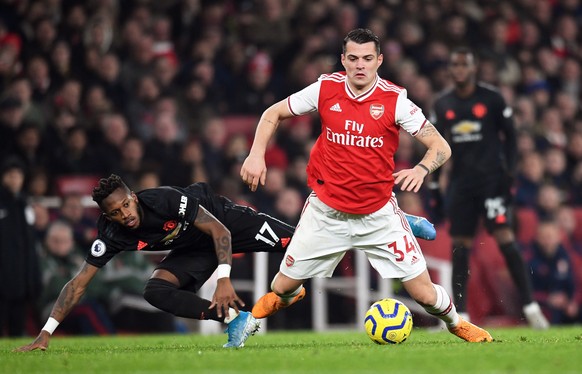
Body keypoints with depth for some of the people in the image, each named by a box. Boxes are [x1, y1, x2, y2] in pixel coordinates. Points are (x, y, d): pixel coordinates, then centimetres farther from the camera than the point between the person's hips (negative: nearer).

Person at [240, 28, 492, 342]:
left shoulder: (395, 100, -11)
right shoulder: (325, 89, -7)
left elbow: (441, 147, -10)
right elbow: (273, 114, 7)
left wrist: (421, 169, -31)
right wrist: (256, 154, -9)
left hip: (378, 215, -1)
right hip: (326, 211, 1)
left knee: (424, 294, -4)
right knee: (282, 289, 7)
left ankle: (456, 323, 31)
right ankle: (290, 295, 47)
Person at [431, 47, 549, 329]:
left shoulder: (491, 98, -2)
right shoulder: (442, 104, 9)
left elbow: (509, 136, 2)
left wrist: (509, 173, -6)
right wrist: (434, 184, 12)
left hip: (491, 177, -4)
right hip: (460, 182, 4)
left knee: (504, 237, -13)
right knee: (460, 246, 2)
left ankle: (530, 307, -11)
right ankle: (459, 314, 7)